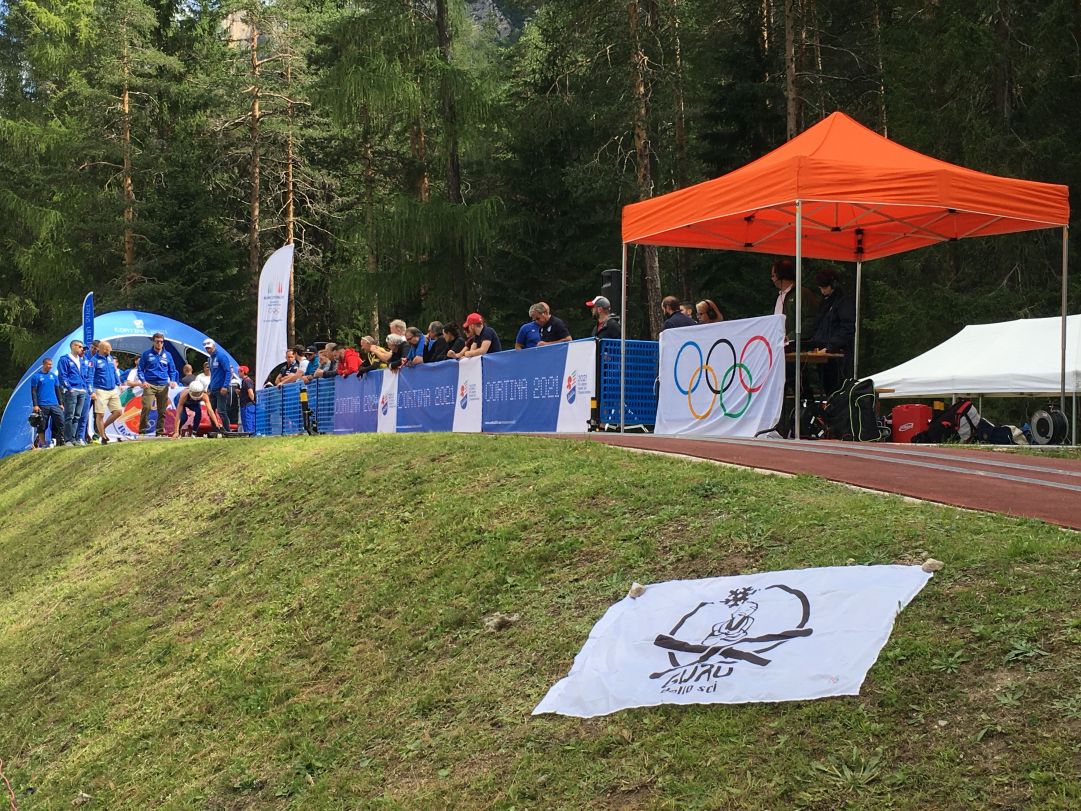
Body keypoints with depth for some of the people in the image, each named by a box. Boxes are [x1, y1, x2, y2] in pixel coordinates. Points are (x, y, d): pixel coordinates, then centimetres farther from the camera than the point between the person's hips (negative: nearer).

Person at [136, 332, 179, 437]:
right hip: (150, 385, -3)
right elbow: (140, 369, 6)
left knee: (162, 411, 4)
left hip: (163, 386, 3)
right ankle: (142, 430, -10)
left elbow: (172, 370, 17)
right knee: (146, 407, -16)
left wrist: (172, 380, -1)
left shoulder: (167, 355, 12)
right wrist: (143, 381, -9)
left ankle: (160, 431, 12)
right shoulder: (146, 354, 4)